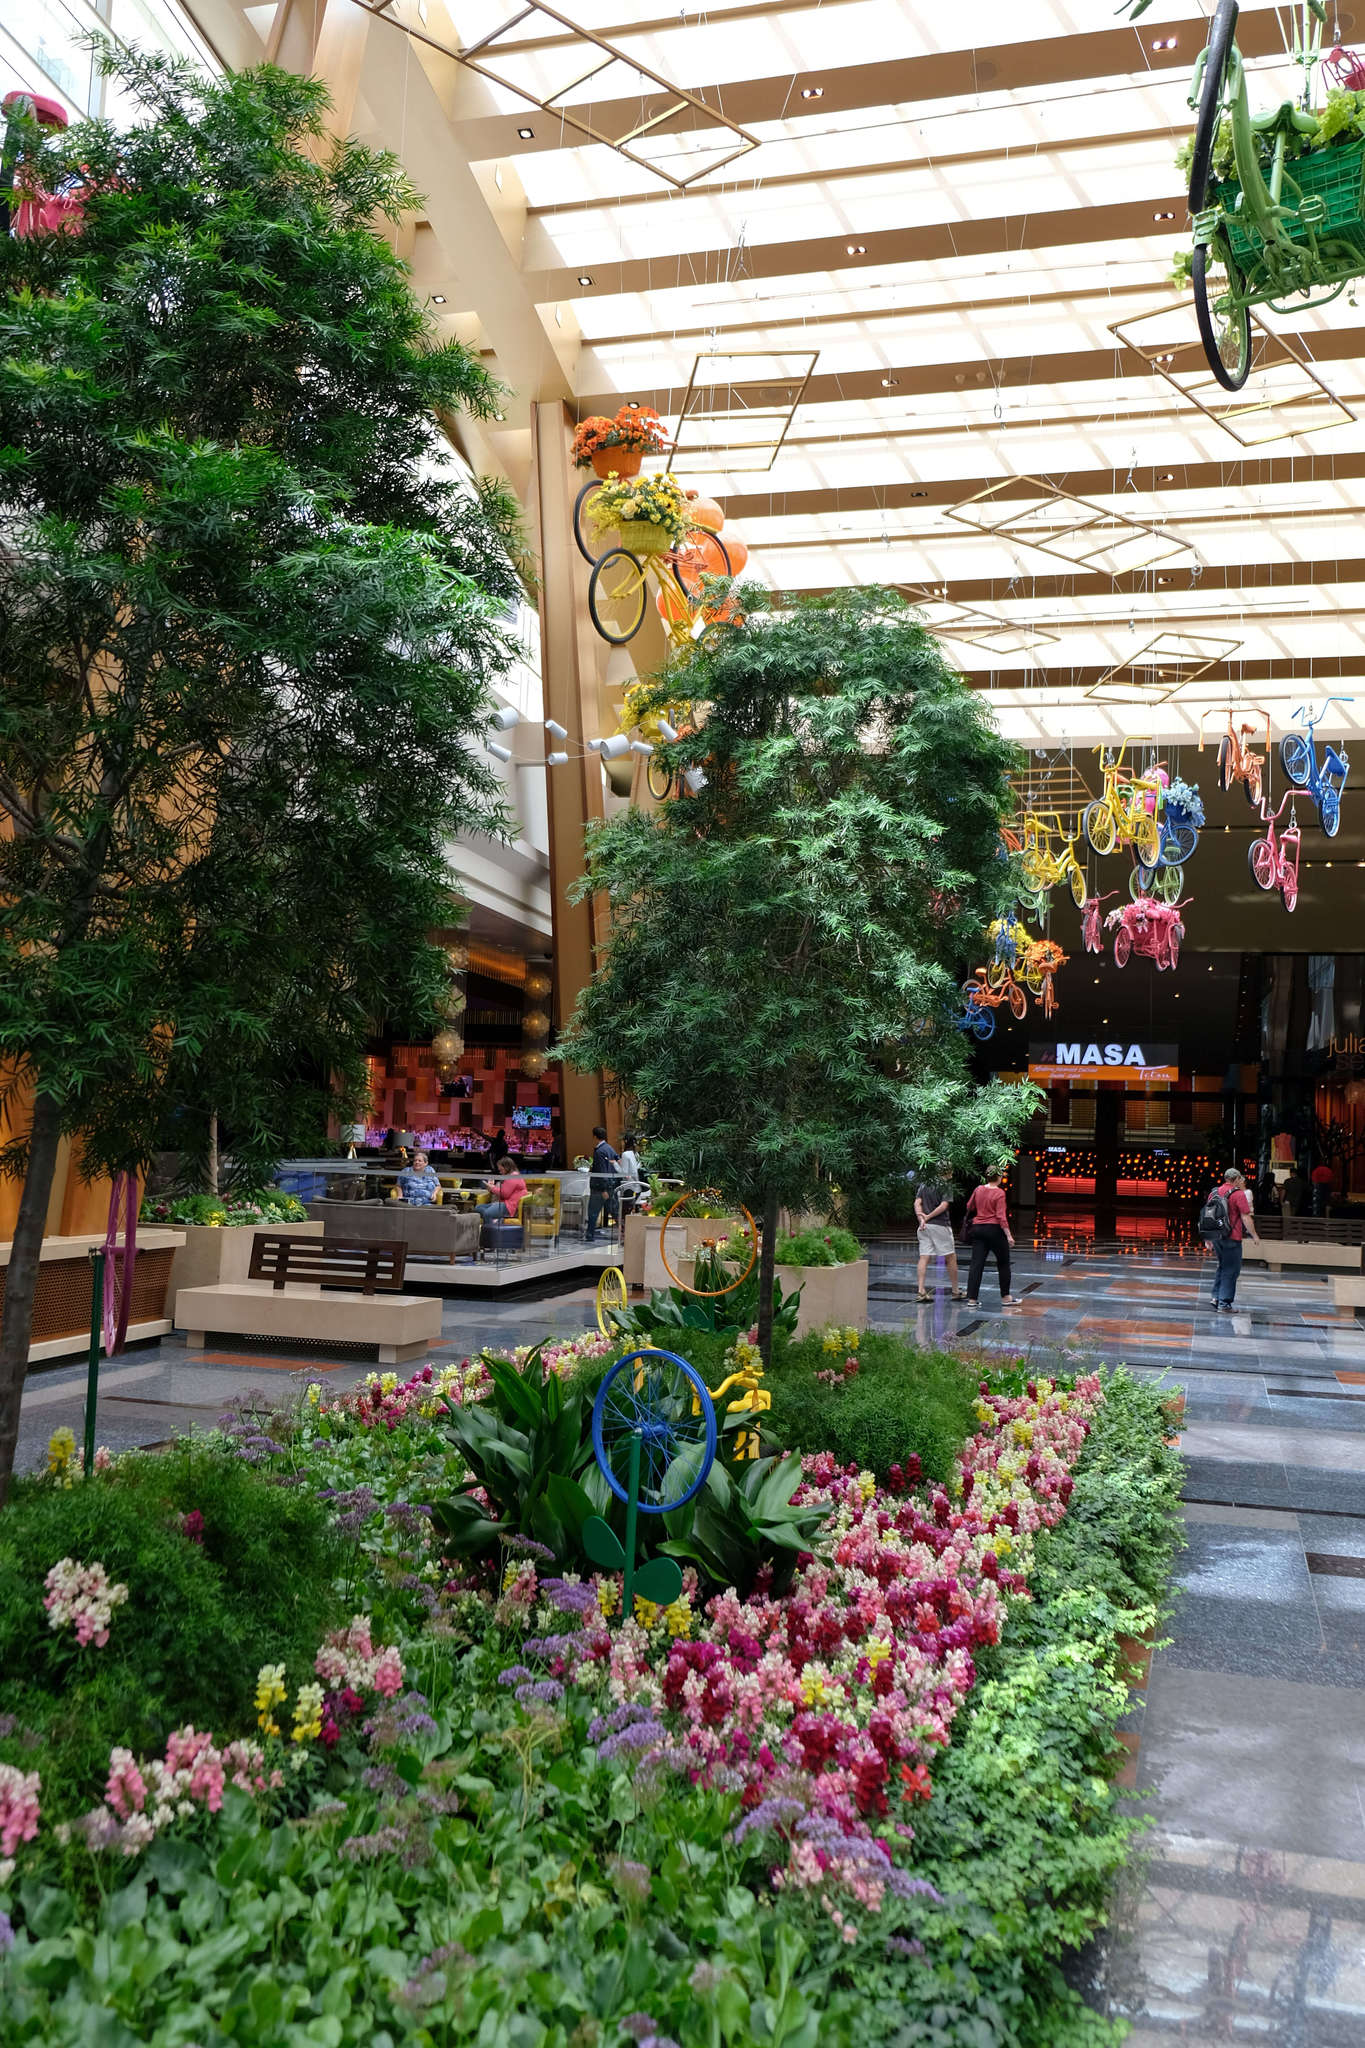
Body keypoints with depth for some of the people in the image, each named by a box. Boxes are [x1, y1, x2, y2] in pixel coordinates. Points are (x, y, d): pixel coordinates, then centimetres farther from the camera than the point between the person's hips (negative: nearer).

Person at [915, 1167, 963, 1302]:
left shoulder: (923, 1184, 12)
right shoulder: (946, 1185, -4)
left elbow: (917, 1203, 3)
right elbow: (944, 1205, -14)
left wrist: (921, 1218, -7)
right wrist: (928, 1217, -8)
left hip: (925, 1226, 5)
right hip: (940, 1225, -5)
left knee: (924, 1258, 2)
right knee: (951, 1258, 6)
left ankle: (921, 1291, -5)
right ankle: (956, 1292, 12)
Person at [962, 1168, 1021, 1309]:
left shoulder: (978, 1190, 4)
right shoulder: (999, 1193, -12)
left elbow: (969, 1207, 17)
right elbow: (1001, 1216, -17)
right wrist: (1008, 1235, -15)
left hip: (977, 1228, 5)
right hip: (994, 1229, -5)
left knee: (976, 1264, 2)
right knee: (1003, 1264, 12)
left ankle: (971, 1299, -4)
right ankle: (1005, 1298, 18)